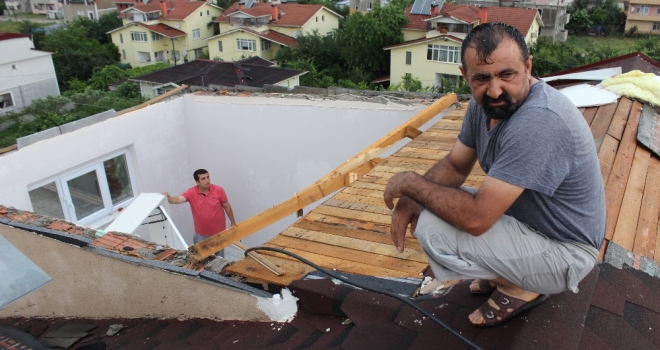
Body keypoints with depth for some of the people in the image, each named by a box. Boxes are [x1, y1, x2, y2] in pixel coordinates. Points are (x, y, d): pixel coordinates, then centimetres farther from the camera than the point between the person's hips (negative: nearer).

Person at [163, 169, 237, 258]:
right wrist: (169, 198, -54)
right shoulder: (191, 192, -15)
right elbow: (179, 199, -32)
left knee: (219, 257, 17)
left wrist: (233, 223, 2)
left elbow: (227, 206, -3)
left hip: (218, 232, -1)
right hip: (201, 234, 1)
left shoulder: (219, 190, -14)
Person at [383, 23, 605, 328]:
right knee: (428, 206, 3)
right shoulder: (486, 102, -6)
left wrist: (411, 182, -22)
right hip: (524, 216, 9)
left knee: (432, 229, -23)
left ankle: (520, 288, 2)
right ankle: (508, 272, 13)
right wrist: (410, 200, -14)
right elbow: (455, 165, 4)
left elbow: (476, 218, -35)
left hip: (562, 251, -8)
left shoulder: (539, 122, -34)